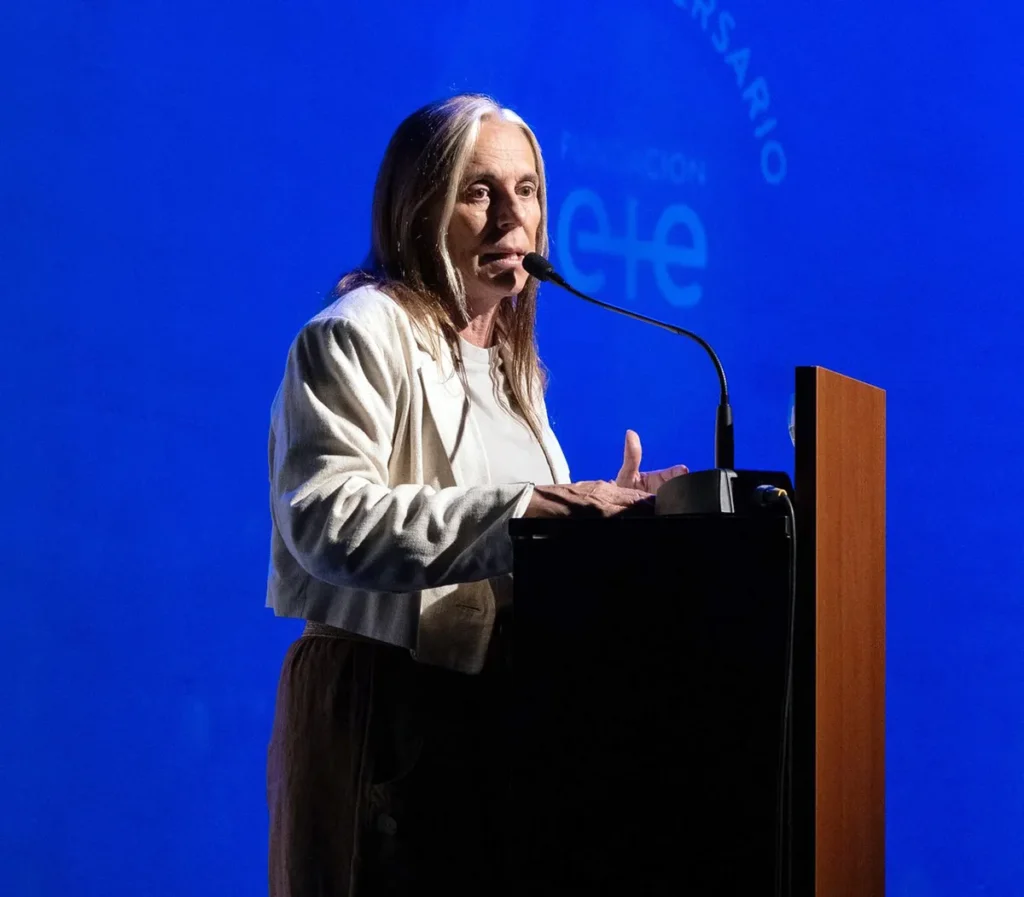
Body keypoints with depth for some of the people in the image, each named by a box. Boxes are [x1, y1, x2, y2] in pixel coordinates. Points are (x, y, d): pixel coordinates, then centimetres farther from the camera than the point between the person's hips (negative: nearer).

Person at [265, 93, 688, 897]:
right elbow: (328, 519, -23)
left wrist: (605, 509, 4)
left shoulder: (509, 359, 20)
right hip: (388, 711, -7)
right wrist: (524, 510, -27)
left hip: (496, 708, 8)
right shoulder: (362, 333, -7)